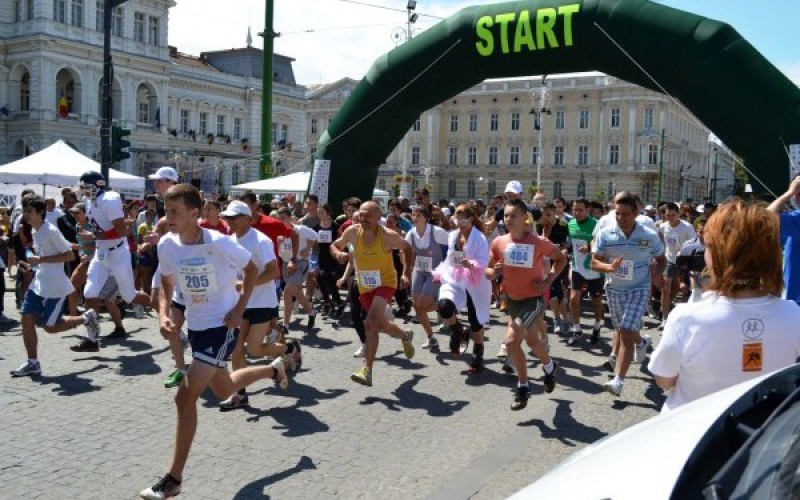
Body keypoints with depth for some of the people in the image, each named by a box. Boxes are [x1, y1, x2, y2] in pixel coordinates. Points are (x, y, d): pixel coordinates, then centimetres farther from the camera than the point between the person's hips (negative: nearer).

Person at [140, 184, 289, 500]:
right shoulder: (167, 245, -7)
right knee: (224, 391, 24)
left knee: (186, 396, -15)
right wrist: (163, 313, -7)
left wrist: (239, 309, -14)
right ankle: (273, 369, 52)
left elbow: (252, 269, -8)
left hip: (222, 326, -7)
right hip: (196, 326, 7)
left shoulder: (218, 243, -23)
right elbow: (166, 282, 10)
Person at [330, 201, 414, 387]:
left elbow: (406, 248, -1)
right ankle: (406, 336, 53)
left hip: (385, 283, -5)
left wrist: (405, 274, -9)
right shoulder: (352, 232, -11)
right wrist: (338, 253, -18)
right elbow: (334, 246, 5)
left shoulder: (388, 236, -19)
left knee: (371, 324, -26)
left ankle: (367, 371, -21)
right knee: (382, 325, 20)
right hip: (364, 286, 5)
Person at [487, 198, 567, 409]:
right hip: (513, 299, 5)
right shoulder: (499, 242, -7)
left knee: (511, 341, -16)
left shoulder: (538, 242, -17)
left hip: (533, 299, -5)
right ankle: (549, 367, 49)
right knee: (532, 339, 22)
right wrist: (494, 271, -20)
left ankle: (522, 387, 3)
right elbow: (488, 270, 3)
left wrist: (549, 279, -13)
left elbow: (561, 258, -1)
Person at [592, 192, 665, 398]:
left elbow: (661, 259, 5)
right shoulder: (604, 234, -11)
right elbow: (594, 263, -9)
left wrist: (657, 274, -16)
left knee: (626, 333, -14)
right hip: (613, 289, 3)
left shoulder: (650, 236, -11)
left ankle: (618, 381, -11)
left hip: (638, 290, -3)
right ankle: (641, 342, 57)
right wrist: (609, 267, -31)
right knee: (622, 330, 20)